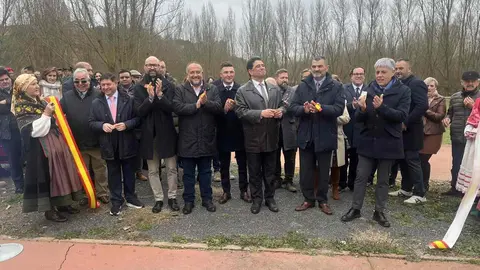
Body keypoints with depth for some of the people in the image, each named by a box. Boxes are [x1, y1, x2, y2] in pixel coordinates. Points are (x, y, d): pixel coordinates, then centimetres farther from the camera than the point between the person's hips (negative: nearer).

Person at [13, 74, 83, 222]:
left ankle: (61, 203, 25)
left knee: (60, 173, 12)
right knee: (46, 176, -2)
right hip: (41, 147, -8)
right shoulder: (21, 108, -9)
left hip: (56, 141, 8)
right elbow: (35, 130, -20)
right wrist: (46, 114, -22)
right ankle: (49, 209, 11)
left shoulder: (41, 102, 14)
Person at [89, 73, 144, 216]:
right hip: (109, 145, 1)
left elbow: (137, 118, -2)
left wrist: (126, 124, -19)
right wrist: (102, 125, -17)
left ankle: (130, 198, 30)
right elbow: (91, 122, 2)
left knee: (129, 173, 12)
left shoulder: (128, 99, -3)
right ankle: (116, 201, 25)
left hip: (127, 144, -1)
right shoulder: (96, 103, 1)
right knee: (113, 174, 12)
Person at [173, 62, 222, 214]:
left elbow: (219, 108, -7)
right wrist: (196, 105, -17)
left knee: (206, 172, 14)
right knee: (188, 173, 10)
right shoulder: (180, 90, 1)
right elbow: (177, 108, -15)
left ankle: (207, 199, 27)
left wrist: (206, 102, -22)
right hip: (187, 140, -1)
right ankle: (189, 200, 24)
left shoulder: (212, 89, 6)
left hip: (207, 139, 1)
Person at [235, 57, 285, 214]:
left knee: (270, 171, 14)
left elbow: (282, 105, 14)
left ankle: (270, 198, 29)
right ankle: (257, 199, 25)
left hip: (271, 138, 4)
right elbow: (240, 111, -15)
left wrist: (280, 111, -10)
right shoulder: (242, 91, -5)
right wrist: (260, 113, -24)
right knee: (255, 173, 10)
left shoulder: (275, 89, 11)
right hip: (254, 139, -3)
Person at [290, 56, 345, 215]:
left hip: (325, 136, -2)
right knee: (306, 170, 11)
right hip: (306, 135, 2)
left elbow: (339, 109, -13)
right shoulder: (303, 86, 6)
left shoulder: (336, 87, -2)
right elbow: (293, 107, -1)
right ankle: (308, 199, 26)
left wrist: (320, 108, -27)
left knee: (323, 171, 11)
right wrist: (304, 109, -22)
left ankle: (322, 200, 27)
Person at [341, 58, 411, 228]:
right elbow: (358, 118, 0)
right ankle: (355, 209, 18)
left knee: (383, 180, 10)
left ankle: (379, 212, 23)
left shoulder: (403, 91, -4)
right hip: (367, 141, 2)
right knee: (361, 176, 6)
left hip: (388, 143, -2)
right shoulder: (369, 90, 2)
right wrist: (362, 109, -22)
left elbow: (402, 115, -15)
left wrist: (381, 107, -29)